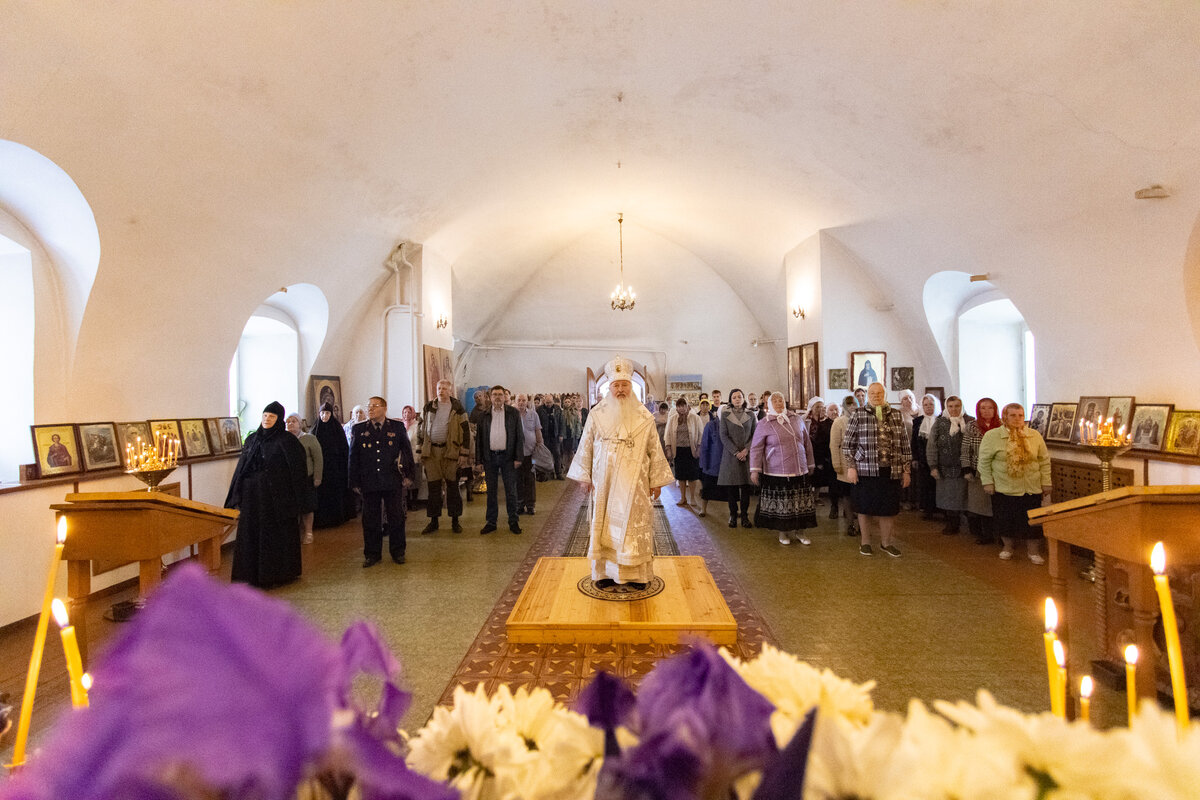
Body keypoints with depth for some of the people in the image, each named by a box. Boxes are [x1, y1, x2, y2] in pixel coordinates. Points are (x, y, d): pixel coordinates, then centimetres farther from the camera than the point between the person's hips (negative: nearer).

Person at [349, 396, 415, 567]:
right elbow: (353, 457, 7)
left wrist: (408, 475, 2)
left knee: (396, 517, 6)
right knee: (371, 520, 8)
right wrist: (355, 482, 3)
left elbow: (407, 451, 7)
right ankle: (372, 554, 21)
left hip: (393, 482, -1)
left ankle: (398, 552, 20)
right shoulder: (358, 429, 5)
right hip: (369, 483, 1)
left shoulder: (397, 427, 2)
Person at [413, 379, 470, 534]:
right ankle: (433, 521, 17)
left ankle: (455, 521, 14)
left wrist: (464, 453, -7)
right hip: (431, 451, 3)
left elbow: (465, 431, -1)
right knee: (433, 487, 7)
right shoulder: (428, 407, 9)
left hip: (450, 451, -2)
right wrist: (419, 451, 6)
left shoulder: (457, 409, 1)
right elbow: (420, 429, 12)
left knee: (452, 486, 4)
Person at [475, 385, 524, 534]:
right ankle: (491, 522, 18)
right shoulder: (484, 415, 7)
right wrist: (479, 459, 2)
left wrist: (518, 458, -7)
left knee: (511, 491, 4)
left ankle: (513, 522, 14)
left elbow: (520, 436, 0)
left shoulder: (513, 413, 2)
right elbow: (479, 438, 8)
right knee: (491, 491, 9)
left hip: (507, 456, -2)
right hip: (490, 457, 2)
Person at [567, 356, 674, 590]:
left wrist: (656, 480, 3)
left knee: (635, 525, 2)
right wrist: (585, 476, 6)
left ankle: (636, 574, 13)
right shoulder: (597, 414, 2)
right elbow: (586, 446, 7)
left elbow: (655, 450, 4)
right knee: (604, 525, 5)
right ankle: (605, 573, 16)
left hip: (634, 482, 0)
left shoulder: (644, 417, 1)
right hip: (604, 482, 1)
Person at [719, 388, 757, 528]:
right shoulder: (725, 415, 4)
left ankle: (744, 515, 8)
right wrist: (736, 452, -10)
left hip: (747, 454, 1)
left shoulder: (751, 415, 8)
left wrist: (746, 450, -10)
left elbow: (755, 435, 4)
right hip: (730, 454, -1)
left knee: (746, 486, 0)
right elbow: (724, 436, -2)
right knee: (731, 486, 0)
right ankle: (733, 515, 9)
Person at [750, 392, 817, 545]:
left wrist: (811, 465, 18)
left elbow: (807, 444, 16)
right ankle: (782, 532, 21)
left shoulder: (797, 420, 9)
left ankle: (799, 532, 22)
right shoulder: (764, 425, -1)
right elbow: (756, 448, -2)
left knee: (801, 504, 6)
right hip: (777, 473, -3)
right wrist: (754, 470, -8)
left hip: (800, 471, 3)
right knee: (779, 504, 3)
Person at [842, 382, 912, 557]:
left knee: (889, 508, 9)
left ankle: (886, 542, 26)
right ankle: (865, 542, 22)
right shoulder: (858, 415, 1)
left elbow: (905, 444, 12)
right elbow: (847, 444, 1)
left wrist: (906, 469, 9)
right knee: (865, 507, 6)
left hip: (891, 471, 2)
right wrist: (850, 467, -5)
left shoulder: (896, 415, 10)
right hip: (865, 470, -2)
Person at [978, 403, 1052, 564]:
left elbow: (1044, 461, 8)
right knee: (1005, 520, 8)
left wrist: (1046, 483, 5)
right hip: (1003, 488, -2)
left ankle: (1033, 550, 20)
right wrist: (987, 482, -6)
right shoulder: (992, 436, -5)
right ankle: (1007, 547, 26)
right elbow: (984, 461, -2)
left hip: (1031, 489, 2)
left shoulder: (1035, 436, 3)